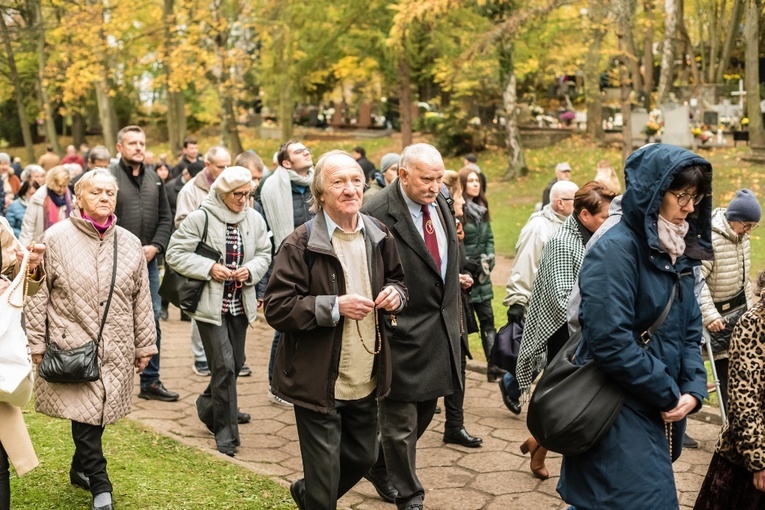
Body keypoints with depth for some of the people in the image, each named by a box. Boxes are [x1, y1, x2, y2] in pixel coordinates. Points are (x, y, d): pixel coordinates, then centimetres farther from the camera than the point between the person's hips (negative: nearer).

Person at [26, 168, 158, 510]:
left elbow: (141, 299, 11)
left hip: (115, 350, 3)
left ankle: (81, 470, 33)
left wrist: (145, 345, 11)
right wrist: (37, 343, -4)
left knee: (97, 412, 10)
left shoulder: (129, 244, 7)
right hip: (72, 345, -3)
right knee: (84, 414, -6)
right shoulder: (56, 239, -3)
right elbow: (38, 294, -1)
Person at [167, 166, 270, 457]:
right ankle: (226, 433, 1)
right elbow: (175, 253, -10)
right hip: (210, 303, -6)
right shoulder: (200, 218, -12)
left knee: (236, 363, 17)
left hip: (239, 303, 6)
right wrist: (208, 268, -21)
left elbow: (264, 254, 9)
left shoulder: (254, 219, 2)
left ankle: (209, 405, 44)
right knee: (224, 365, -10)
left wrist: (251, 270, -12)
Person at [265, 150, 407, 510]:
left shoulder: (378, 236, 4)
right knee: (324, 478, 3)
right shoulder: (300, 244, -14)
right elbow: (276, 308, -16)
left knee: (363, 458, 22)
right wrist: (335, 306, -24)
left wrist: (395, 292, -4)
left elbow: (396, 278, 19)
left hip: (366, 379, 6)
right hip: (319, 381, -6)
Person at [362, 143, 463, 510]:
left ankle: (381, 465, 41)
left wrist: (453, 317, 16)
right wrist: (382, 315, -14)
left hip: (441, 329, 8)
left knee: (424, 413, 20)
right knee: (401, 421, 5)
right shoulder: (378, 213, -18)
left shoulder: (440, 203, 7)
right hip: (402, 332, -8)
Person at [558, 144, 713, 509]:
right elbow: (610, 342, -25)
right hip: (621, 415, -8)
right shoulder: (616, 250, -18)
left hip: (661, 412, 9)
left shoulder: (677, 252, 9)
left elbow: (689, 330, 13)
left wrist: (693, 389, -4)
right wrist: (670, 395, -15)